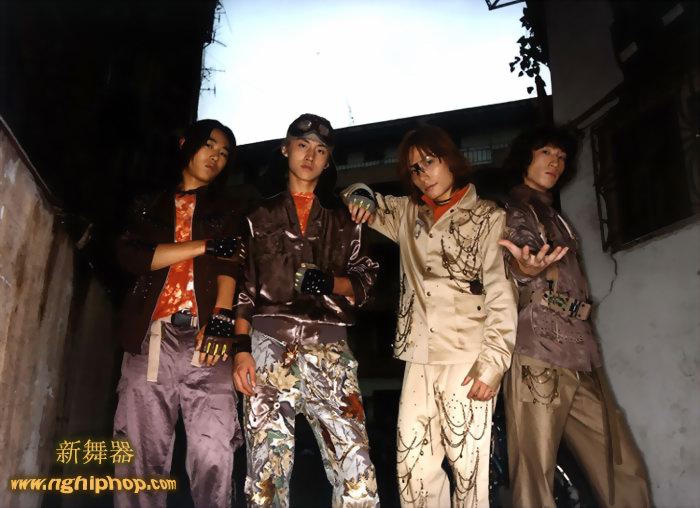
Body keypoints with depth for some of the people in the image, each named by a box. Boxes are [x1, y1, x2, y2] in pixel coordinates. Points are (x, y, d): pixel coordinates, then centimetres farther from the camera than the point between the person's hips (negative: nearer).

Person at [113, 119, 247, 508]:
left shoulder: (228, 213, 21)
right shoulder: (149, 207, 22)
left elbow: (230, 265, 4)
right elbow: (129, 256, 4)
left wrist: (221, 318, -15)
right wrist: (206, 246, -2)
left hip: (205, 335, -1)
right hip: (152, 337, 1)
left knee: (214, 454, -12)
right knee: (141, 455, -2)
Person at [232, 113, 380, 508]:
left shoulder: (344, 218, 18)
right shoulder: (260, 215, 15)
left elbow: (365, 280, 15)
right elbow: (242, 285, 8)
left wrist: (330, 282, -7)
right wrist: (240, 349, -5)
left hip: (330, 350, 1)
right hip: (269, 347, 0)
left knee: (358, 474, -9)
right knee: (268, 469, -2)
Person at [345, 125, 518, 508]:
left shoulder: (488, 217, 2)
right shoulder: (407, 214, 15)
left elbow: (502, 295, -5)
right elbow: (364, 200, 30)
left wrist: (492, 363, -13)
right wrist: (361, 196, 5)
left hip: (469, 358, -4)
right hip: (419, 358, 4)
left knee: (468, 466, -3)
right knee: (412, 467, 3)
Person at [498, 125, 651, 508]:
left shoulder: (553, 216, 27)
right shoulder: (513, 208, 3)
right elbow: (512, 269, -15)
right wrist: (526, 270, -39)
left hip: (580, 359, 8)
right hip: (537, 357, -8)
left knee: (625, 475, 6)